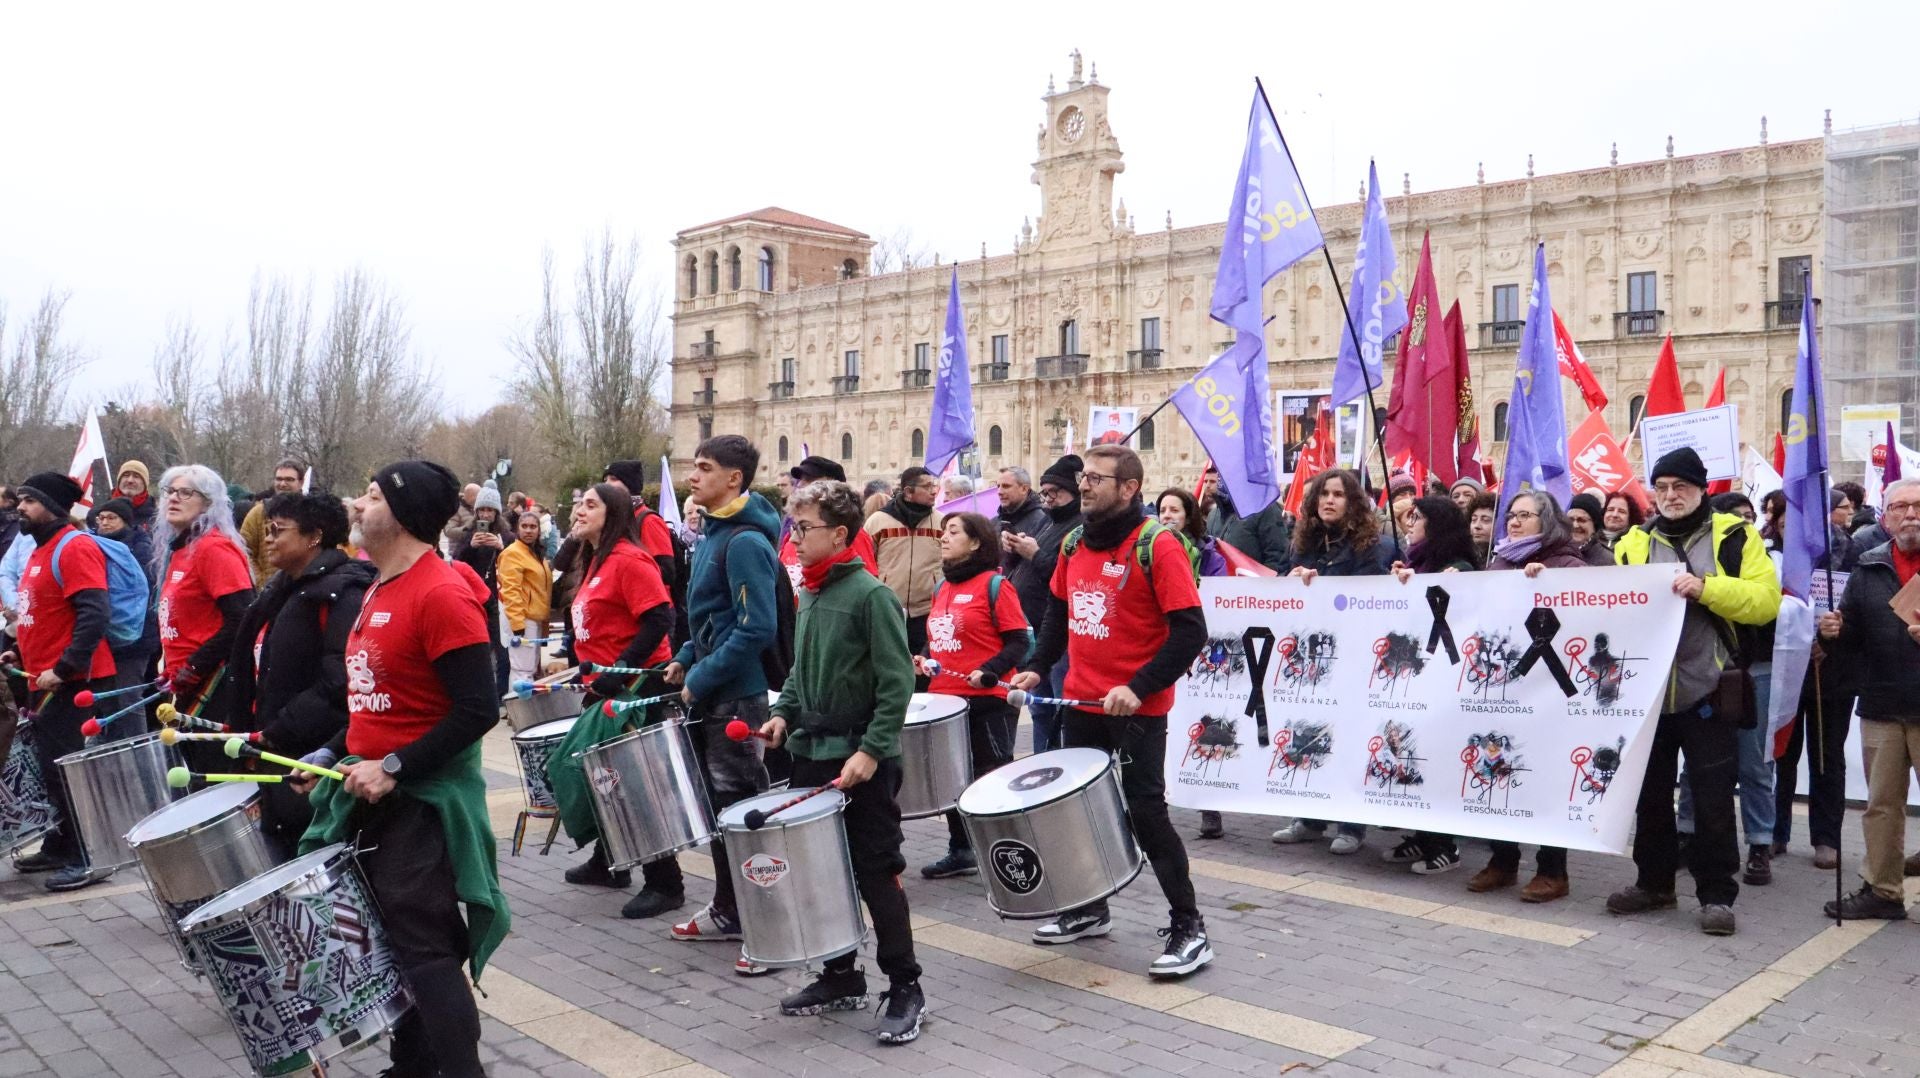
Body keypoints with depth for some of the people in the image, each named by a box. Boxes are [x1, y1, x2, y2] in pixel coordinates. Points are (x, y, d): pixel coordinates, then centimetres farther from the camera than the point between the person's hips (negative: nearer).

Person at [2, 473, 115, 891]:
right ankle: (60, 847, 25)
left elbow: (94, 615, -24)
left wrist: (63, 669, -25)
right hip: (45, 680, 10)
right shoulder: (40, 550, 17)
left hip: (72, 683, -10)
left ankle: (88, 859, -2)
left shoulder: (75, 547, -14)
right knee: (53, 768, 15)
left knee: (68, 770, -8)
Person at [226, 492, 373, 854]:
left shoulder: (341, 593, -14)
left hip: (317, 763, -10)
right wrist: (250, 731, 13)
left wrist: (276, 733, -21)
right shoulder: (279, 593, 17)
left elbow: (340, 682, -24)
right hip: (276, 759, 10)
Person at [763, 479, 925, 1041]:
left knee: (875, 875, 0)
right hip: (813, 753, 8)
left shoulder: (869, 594, -15)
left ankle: (905, 989, 12)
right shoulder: (811, 592, 9)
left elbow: (897, 682, -18)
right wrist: (784, 712, 5)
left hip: (863, 762, -8)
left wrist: (871, 751, -22)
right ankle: (841, 976, 29)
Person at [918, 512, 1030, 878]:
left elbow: (1019, 641, -12)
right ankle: (960, 852, 28)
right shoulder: (942, 588, 13)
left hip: (989, 701, -8)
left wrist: (988, 672, -24)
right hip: (947, 699, 8)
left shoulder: (994, 584, -9)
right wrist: (924, 659, 3)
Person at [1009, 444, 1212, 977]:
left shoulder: (1156, 545, -14)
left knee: (1146, 812, -4)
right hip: (1082, 701, 7)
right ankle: (1090, 909, 33)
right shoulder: (1074, 544, 7)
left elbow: (1190, 631, -18)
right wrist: (1036, 667, 6)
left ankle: (1189, 928, 8)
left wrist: (1140, 687, -24)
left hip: (1137, 709, -7)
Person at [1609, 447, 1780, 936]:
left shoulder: (1734, 536, 1)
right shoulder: (1633, 544, 10)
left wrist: (1706, 588, -21)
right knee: (1651, 793, 13)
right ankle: (1654, 883, 27)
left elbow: (1765, 600, -10)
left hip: (1707, 692, -3)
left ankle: (1716, 895, 14)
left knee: (1712, 799, 3)